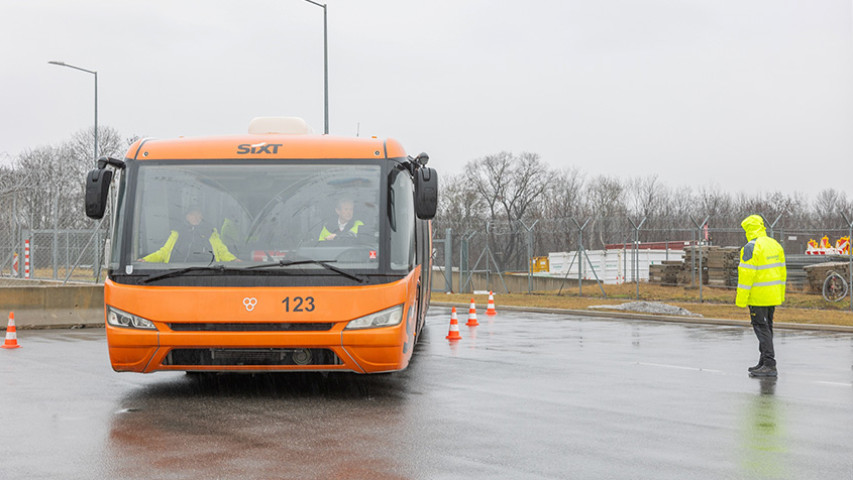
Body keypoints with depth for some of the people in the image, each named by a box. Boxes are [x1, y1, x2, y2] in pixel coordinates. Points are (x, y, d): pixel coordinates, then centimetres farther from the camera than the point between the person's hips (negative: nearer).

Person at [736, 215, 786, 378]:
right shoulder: (775, 244, 10)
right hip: (773, 296, 8)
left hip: (758, 295, -8)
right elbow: (782, 271, 15)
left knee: (761, 327, -6)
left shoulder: (751, 248, -15)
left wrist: (741, 299, -14)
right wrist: (781, 294, 21)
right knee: (767, 326, 16)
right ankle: (764, 363, 23)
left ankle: (769, 365, -11)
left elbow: (746, 274, -18)